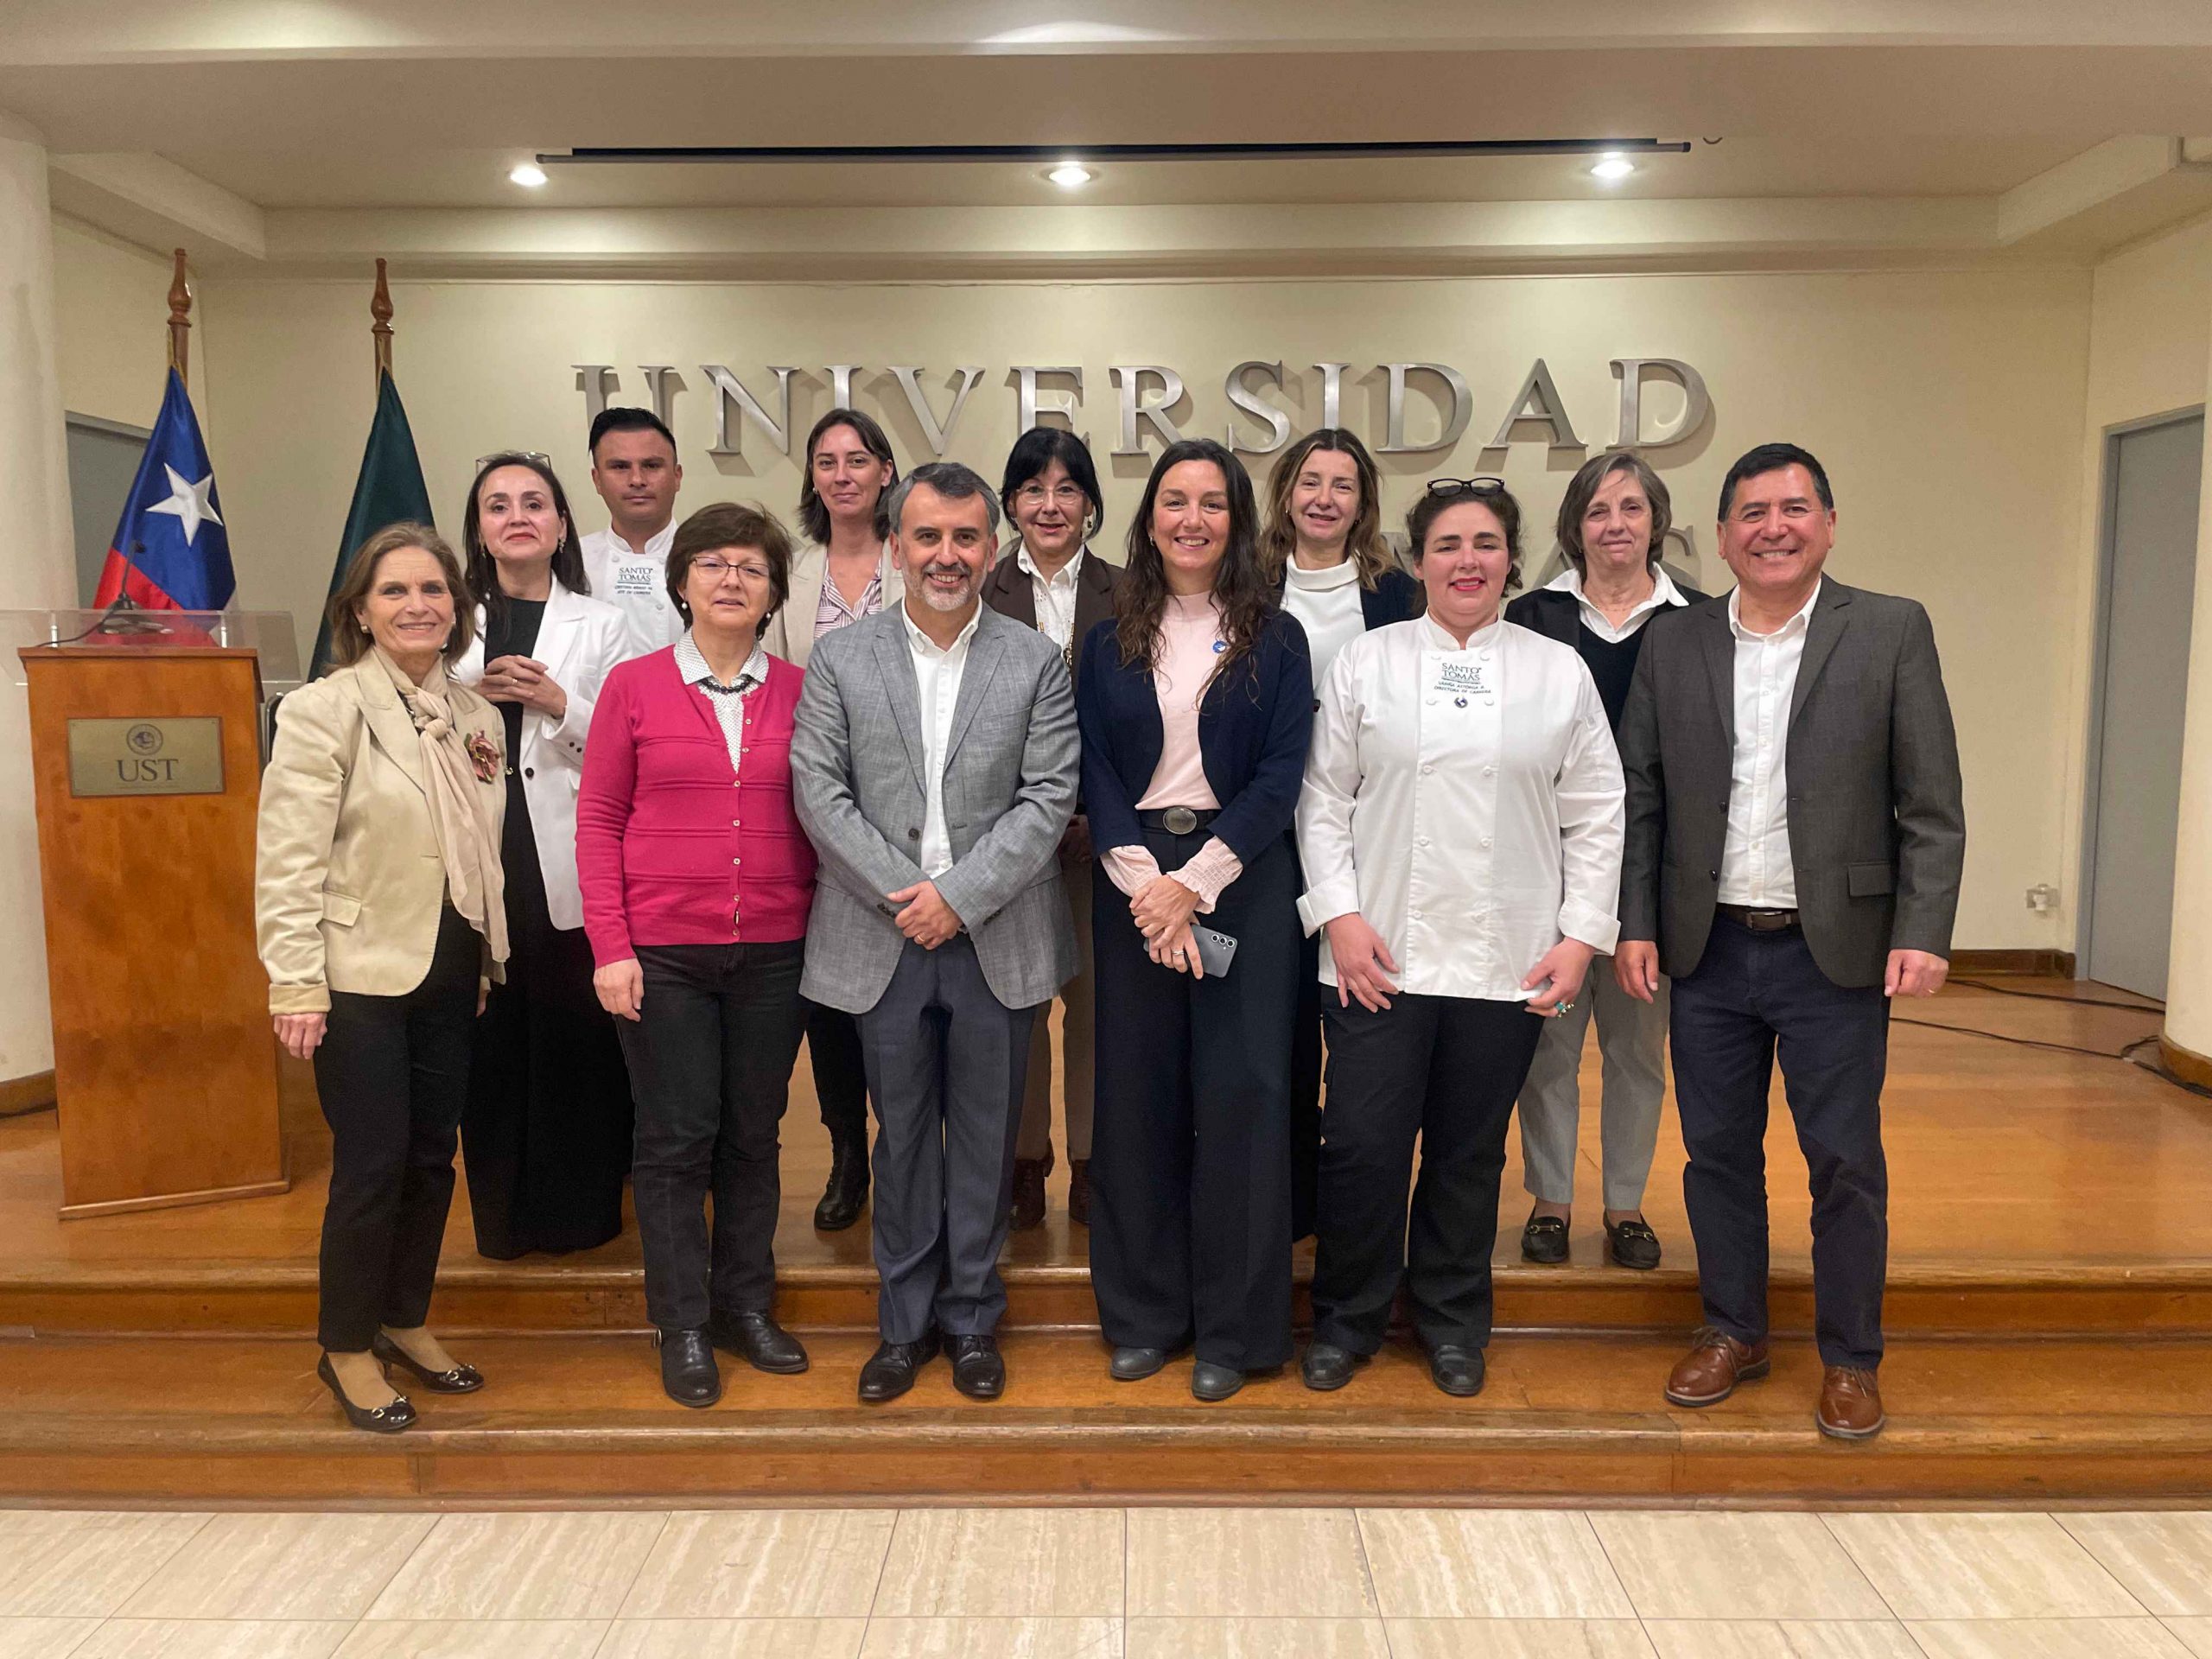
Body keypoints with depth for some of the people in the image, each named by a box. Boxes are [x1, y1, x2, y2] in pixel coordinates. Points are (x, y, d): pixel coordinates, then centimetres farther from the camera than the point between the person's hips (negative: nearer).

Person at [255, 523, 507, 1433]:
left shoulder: (476, 715, 7)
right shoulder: (323, 710, -10)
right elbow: (289, 860, -14)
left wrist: (487, 957, 11)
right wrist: (296, 986, -17)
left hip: (450, 970, 6)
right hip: (361, 974, -6)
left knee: (431, 1155, 13)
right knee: (372, 1164, 0)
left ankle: (406, 1320, 32)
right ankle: (346, 1347, 20)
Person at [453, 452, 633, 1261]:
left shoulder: (601, 626, 7)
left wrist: (560, 705, -13)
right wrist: (469, 698, -7)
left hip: (569, 864, -2)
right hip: (478, 862, 2)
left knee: (577, 1037, 1)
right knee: (489, 1040, 5)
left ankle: (580, 1208, 16)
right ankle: (500, 1215, 20)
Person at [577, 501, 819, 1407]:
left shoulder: (798, 692, 4)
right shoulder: (633, 685, 1)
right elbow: (599, 821, 1)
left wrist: (826, 932, -1)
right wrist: (610, 948, -6)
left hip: (773, 951, 2)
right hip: (662, 951, -1)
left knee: (753, 1134, 11)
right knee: (676, 1138, 5)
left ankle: (746, 1304, 27)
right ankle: (683, 1326, 19)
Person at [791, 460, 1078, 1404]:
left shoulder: (1036, 662, 2)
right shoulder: (840, 659, 4)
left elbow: (1049, 798, -4)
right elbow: (818, 793, -2)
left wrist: (959, 894, -13)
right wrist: (903, 896, -11)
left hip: (998, 940, 0)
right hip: (883, 938, 0)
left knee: (986, 1138, 10)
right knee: (902, 1138, 11)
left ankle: (972, 1318, 26)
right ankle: (905, 1321, 26)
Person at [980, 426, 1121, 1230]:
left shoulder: (1123, 598, 6)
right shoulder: (980, 596, 3)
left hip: (1099, 830, 1)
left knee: (1095, 998, 6)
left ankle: (1091, 1164, 20)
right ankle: (1024, 1162, 21)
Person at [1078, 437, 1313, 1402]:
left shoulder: (1275, 640, 4)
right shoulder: (1111, 643, 9)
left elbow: (1281, 775, -4)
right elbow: (1095, 773, 2)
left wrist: (1195, 882, -14)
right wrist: (1145, 882, -13)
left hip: (1242, 878, -2)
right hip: (1133, 879, 2)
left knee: (1240, 1093, -1)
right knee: (1136, 1091, 5)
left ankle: (1231, 1328, 13)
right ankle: (1144, 1313, 20)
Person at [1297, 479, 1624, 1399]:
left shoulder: (1559, 671, 7)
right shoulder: (1365, 660, 4)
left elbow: (1595, 816, 6)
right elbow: (1323, 798, 3)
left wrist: (1581, 936, 0)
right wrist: (1340, 915, -6)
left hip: (1507, 963, 1)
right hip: (1380, 955, -1)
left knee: (1470, 1153, 12)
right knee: (1363, 1146, 1)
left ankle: (1452, 1321, 32)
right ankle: (1348, 1316, 24)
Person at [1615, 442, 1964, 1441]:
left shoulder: (1891, 632, -1)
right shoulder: (1672, 644, 4)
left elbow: (1932, 804, -4)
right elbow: (1641, 798, 5)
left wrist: (1923, 932, -11)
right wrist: (1637, 925, 0)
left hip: (1836, 951, -2)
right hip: (1708, 949, 2)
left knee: (1845, 1163, 8)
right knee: (1717, 1152, 12)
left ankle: (1850, 1359, 26)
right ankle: (1733, 1332, 30)